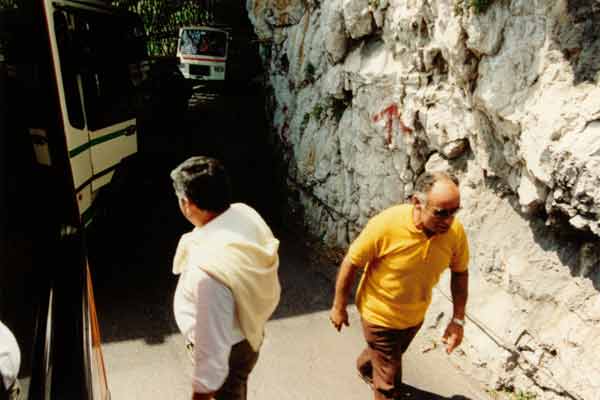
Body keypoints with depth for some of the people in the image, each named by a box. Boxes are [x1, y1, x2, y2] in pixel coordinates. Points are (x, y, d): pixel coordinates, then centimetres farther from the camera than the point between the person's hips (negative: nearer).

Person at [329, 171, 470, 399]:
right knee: (390, 381, 7)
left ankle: (365, 368, 64)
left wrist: (458, 320, -5)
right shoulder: (386, 225, -33)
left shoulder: (456, 232, -21)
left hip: (415, 316, 5)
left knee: (386, 356, 32)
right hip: (379, 314, -5)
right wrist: (339, 307, -10)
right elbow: (351, 263, -19)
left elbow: (460, 273, -2)